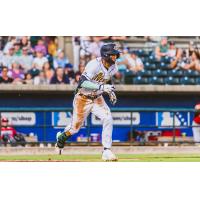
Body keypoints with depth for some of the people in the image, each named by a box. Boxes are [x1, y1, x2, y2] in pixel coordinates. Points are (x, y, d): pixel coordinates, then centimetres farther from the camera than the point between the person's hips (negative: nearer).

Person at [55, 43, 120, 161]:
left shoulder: (113, 67, -4)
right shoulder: (94, 65, -28)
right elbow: (83, 82, -37)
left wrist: (110, 91, 0)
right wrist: (102, 87, -42)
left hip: (97, 98, 5)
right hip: (83, 98, -5)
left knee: (108, 119, -18)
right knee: (75, 127, 9)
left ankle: (107, 151, -15)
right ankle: (62, 136, 44)